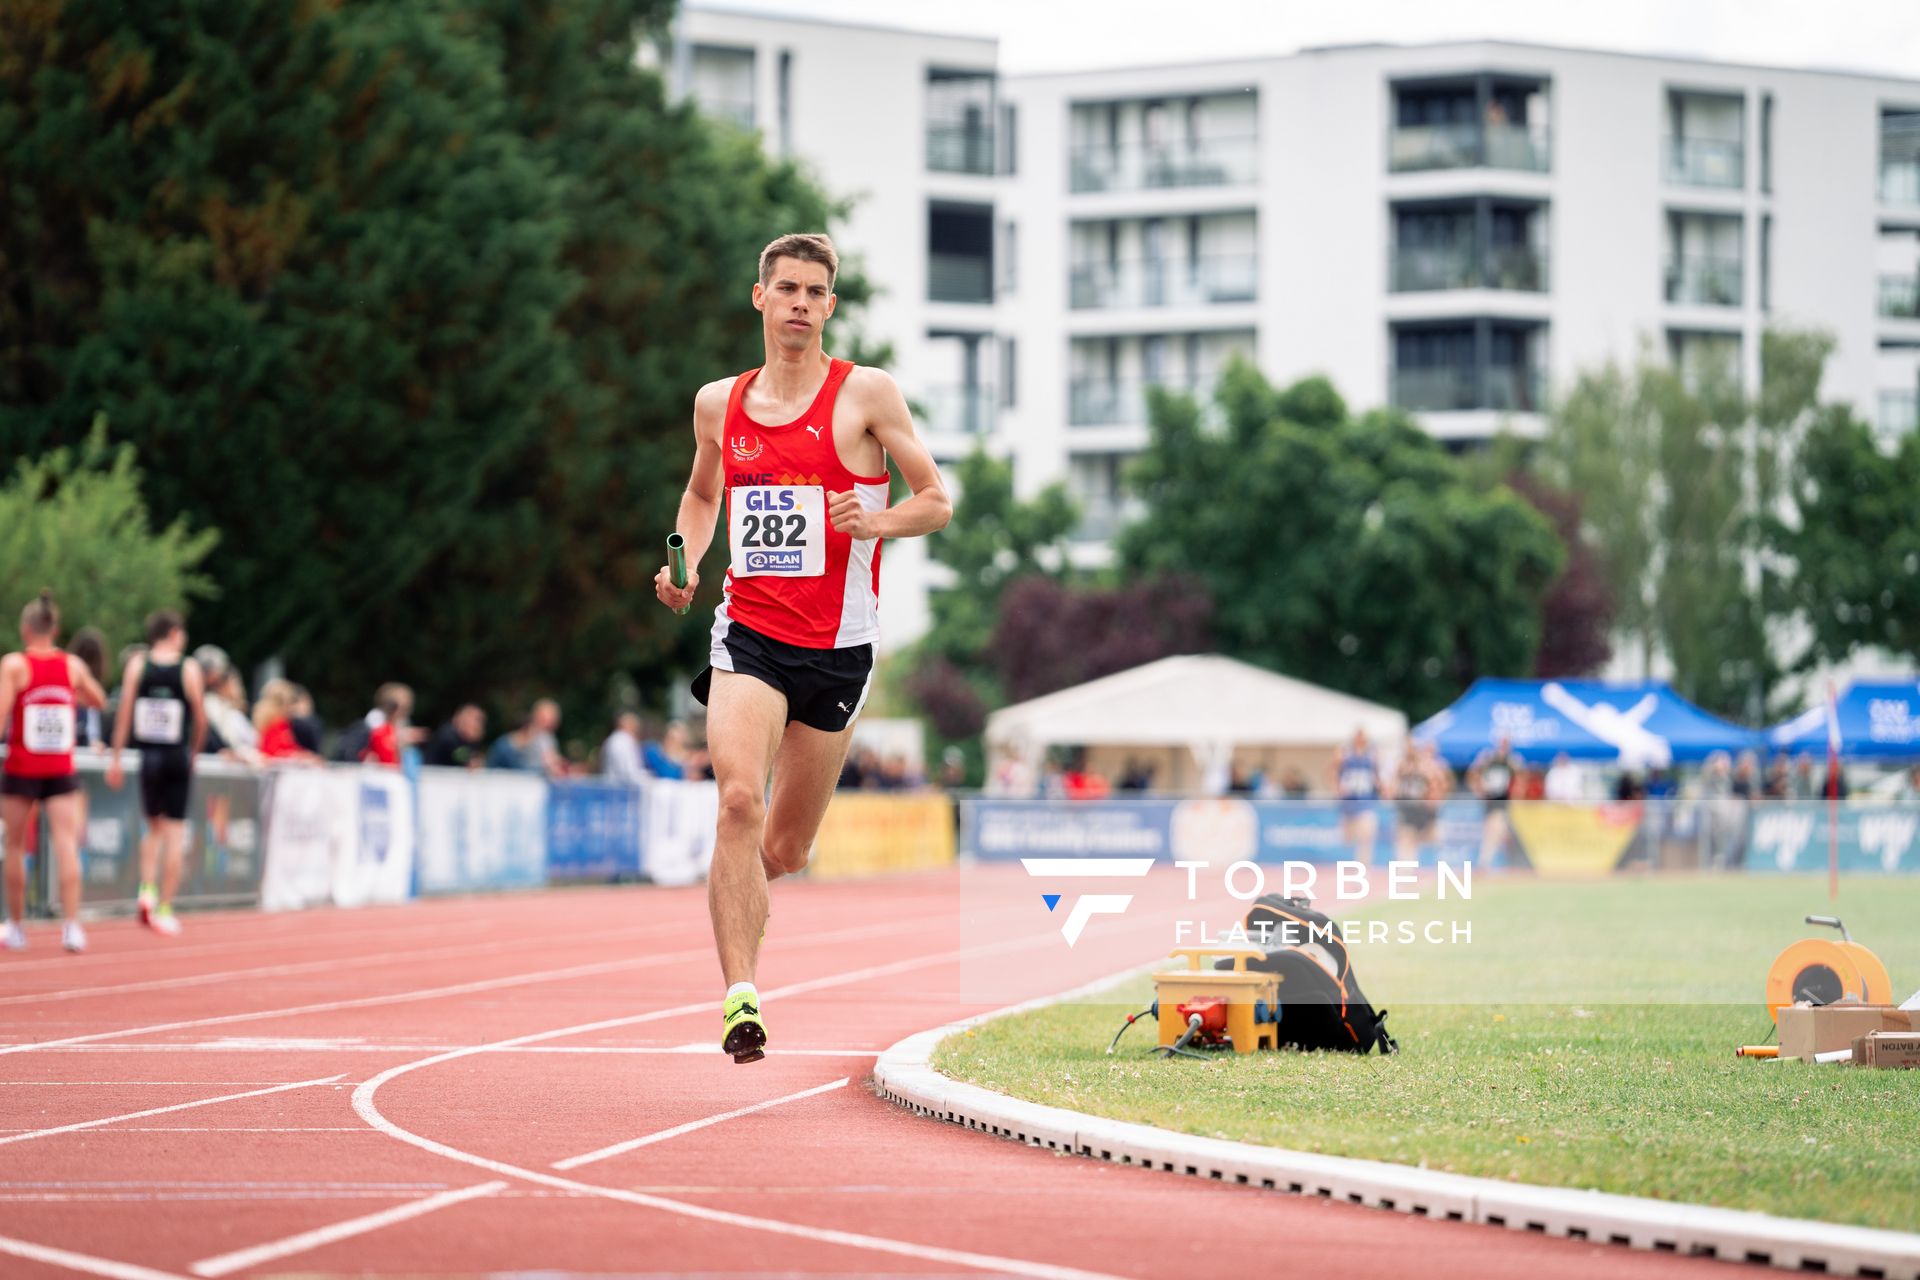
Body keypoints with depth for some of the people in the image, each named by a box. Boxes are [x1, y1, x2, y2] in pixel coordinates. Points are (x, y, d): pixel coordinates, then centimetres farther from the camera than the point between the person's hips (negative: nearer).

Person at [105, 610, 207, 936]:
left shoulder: (137, 664, 1)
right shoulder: (189, 669, -3)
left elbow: (124, 711, -3)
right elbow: (201, 719, -1)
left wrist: (116, 759, 0)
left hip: (147, 754, 2)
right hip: (178, 756, -2)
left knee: (153, 826, 20)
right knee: (174, 833, 3)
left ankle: (147, 889, 0)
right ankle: (164, 908, 2)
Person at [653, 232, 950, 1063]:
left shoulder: (866, 394, -2)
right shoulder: (718, 403, 8)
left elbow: (937, 502, 2)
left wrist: (874, 523, -18)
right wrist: (684, 565, 7)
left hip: (838, 643, 0)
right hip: (749, 633, 0)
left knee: (784, 851, 8)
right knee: (739, 801, -24)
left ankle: (737, 951, 39)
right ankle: (740, 996, -26)